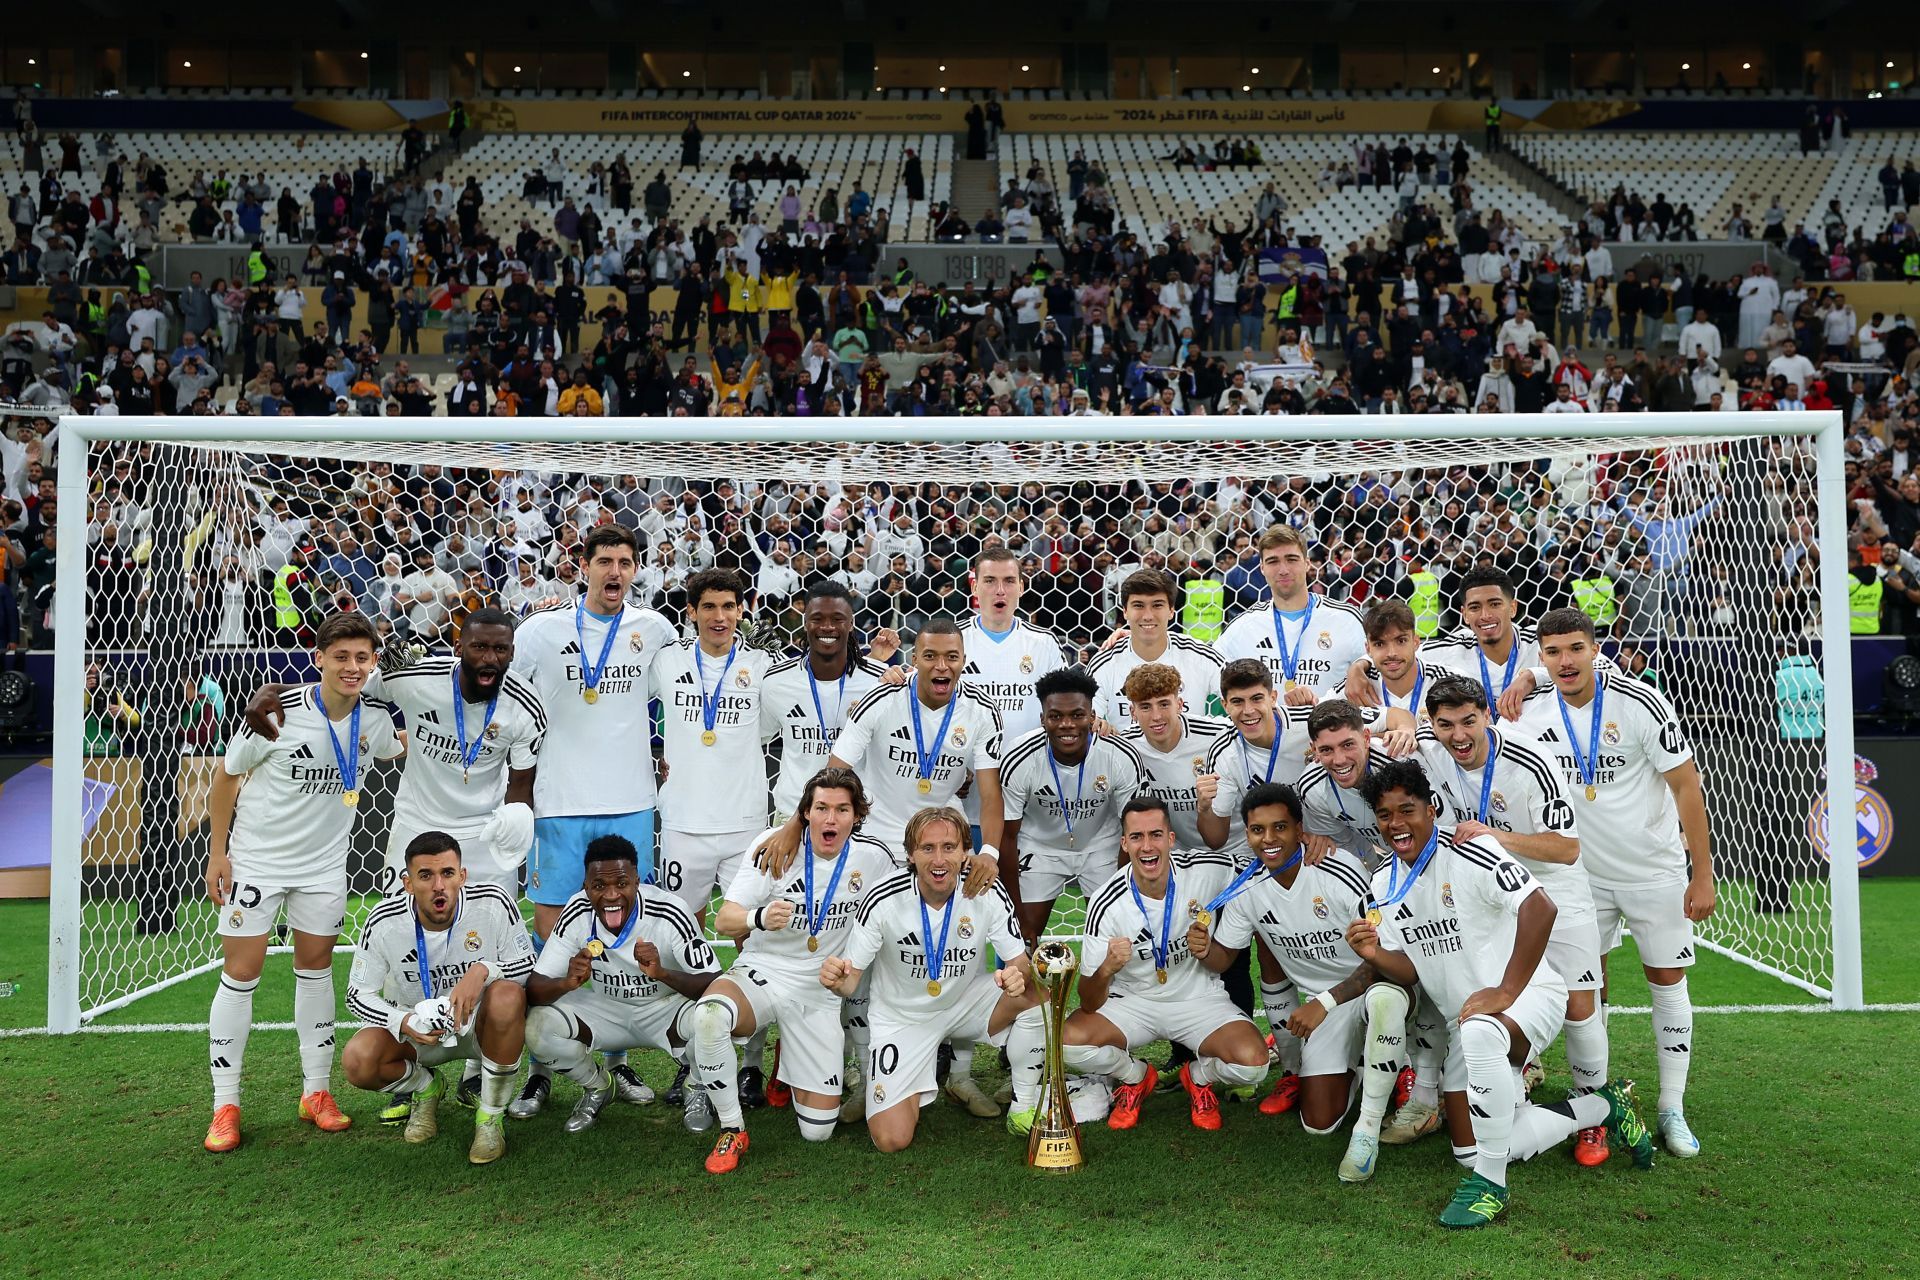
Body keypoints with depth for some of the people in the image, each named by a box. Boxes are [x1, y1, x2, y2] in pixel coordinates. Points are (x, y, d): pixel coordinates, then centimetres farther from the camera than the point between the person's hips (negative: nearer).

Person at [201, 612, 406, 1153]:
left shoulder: (375, 717, -9)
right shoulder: (280, 712, -21)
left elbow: (399, 748, 18)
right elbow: (228, 775, -7)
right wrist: (218, 852, -7)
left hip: (324, 864, 4)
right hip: (255, 859, -3)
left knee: (316, 969, 9)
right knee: (240, 973, -2)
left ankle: (317, 1092, 20)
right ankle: (225, 1106, 8)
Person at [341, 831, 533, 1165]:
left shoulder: (494, 904, -22)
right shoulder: (384, 922, -17)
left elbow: (528, 964, -13)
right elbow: (358, 995, -7)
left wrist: (482, 970, -33)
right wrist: (403, 1023, -26)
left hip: (481, 1024, -2)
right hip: (415, 1027, 2)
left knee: (508, 996, -35)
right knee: (357, 1061, -26)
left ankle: (491, 1114, -15)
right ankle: (425, 1088, 12)